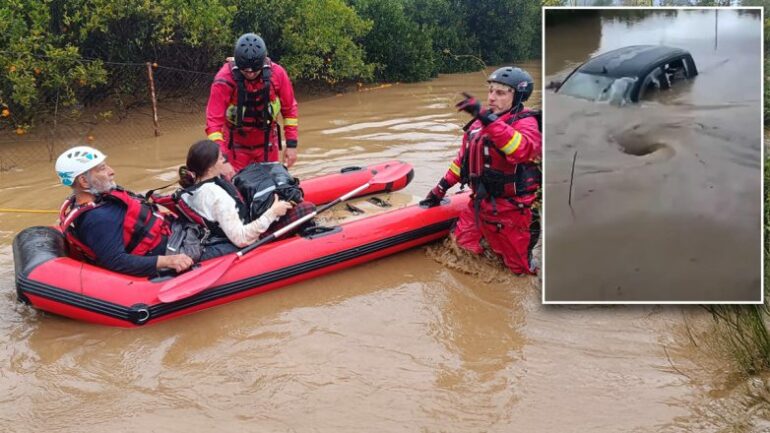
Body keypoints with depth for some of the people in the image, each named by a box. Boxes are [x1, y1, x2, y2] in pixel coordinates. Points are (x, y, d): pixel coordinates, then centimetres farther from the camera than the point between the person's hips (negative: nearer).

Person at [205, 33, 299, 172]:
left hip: (267, 144, 2)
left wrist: (291, 144, -5)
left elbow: (289, 109, -4)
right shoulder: (224, 79, -24)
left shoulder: (277, 74, -17)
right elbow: (214, 120, -25)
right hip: (236, 146, -2)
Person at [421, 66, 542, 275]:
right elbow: (463, 158, 20)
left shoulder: (525, 122, -14)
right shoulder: (480, 122, 8)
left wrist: (487, 119, -43)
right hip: (479, 204, 6)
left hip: (510, 210, -6)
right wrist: (441, 189, 18)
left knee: (519, 269, 6)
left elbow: (524, 150, -37)